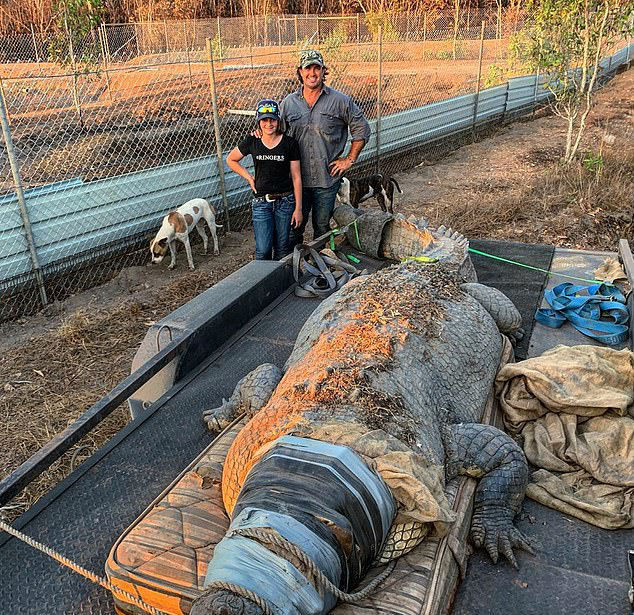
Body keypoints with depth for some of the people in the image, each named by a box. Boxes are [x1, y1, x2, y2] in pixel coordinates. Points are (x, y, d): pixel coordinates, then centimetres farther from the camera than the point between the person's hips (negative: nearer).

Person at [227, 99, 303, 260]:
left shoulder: (290, 143, -3)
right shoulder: (252, 142, 0)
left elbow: (296, 177, -1)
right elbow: (230, 160, 17)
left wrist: (298, 208, -3)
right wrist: (249, 178, 6)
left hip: (285, 201, 0)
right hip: (261, 202, 0)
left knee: (282, 248, 9)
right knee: (263, 250, -3)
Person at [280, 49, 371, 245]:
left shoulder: (341, 101, -2)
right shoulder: (288, 103, 4)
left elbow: (362, 130, 4)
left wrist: (349, 159, 0)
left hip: (327, 178, -1)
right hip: (297, 179, 2)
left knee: (322, 227, 10)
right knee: (294, 225, 7)